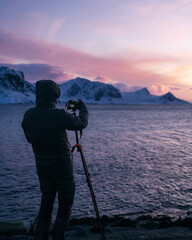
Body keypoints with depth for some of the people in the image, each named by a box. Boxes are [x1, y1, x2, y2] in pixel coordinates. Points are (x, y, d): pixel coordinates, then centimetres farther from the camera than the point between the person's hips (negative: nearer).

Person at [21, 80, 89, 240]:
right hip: (62, 167, -5)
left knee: (46, 202, 17)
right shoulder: (59, 116, -21)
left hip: (42, 167, 5)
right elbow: (82, 123, -3)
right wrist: (82, 107, 14)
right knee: (65, 204, 10)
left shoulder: (28, 115, -6)